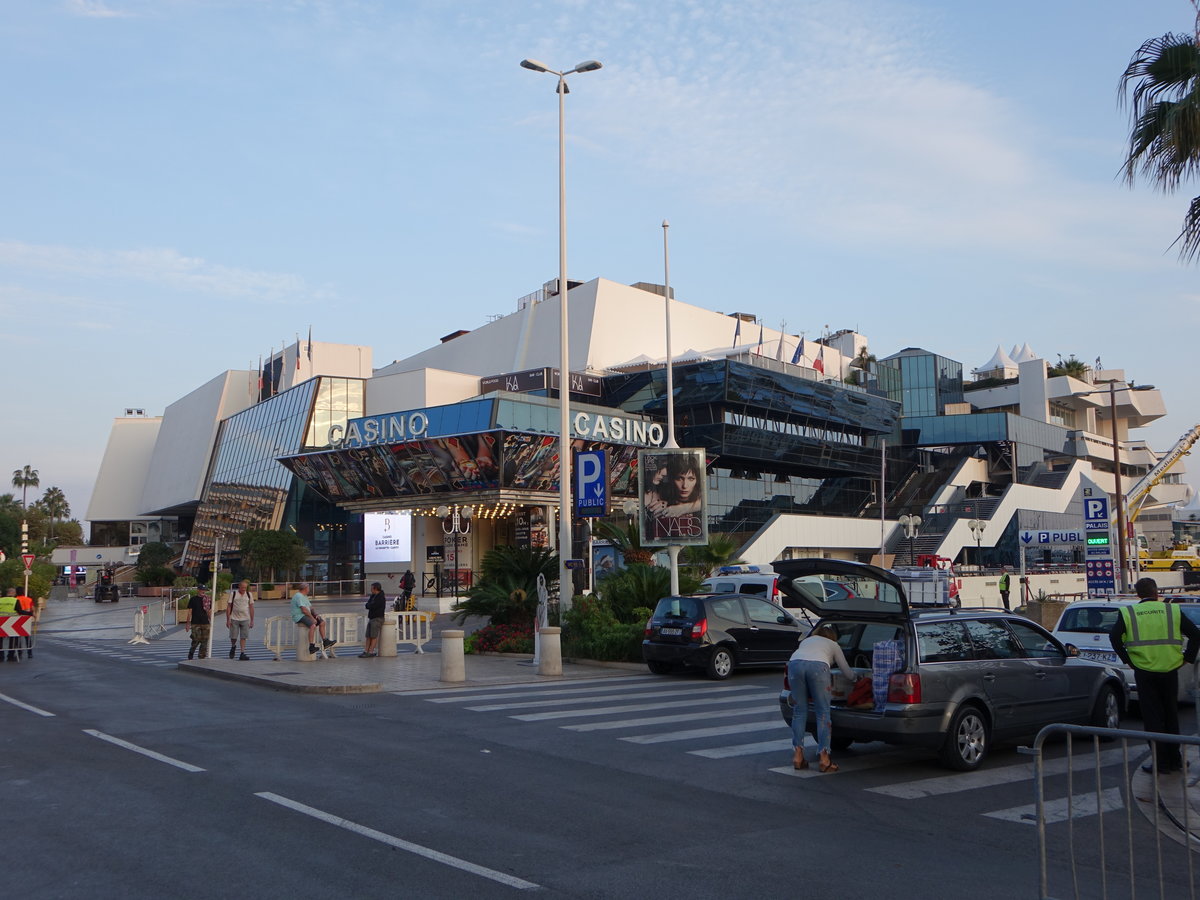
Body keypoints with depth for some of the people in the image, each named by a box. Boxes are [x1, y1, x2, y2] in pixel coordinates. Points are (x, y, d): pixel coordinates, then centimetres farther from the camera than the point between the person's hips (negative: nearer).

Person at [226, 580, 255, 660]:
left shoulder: (249, 595, 6)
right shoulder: (233, 594, -1)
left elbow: (251, 608, 9)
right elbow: (229, 607, 0)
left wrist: (252, 620, 6)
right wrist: (228, 619, -5)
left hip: (245, 619, 1)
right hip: (234, 619, -1)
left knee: (243, 637, -3)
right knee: (233, 637, 1)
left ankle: (242, 654, -2)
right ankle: (233, 647, 32)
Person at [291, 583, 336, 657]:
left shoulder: (304, 596, 18)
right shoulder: (298, 596, -16)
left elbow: (310, 607, 19)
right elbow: (304, 610, -23)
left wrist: (315, 615, 1)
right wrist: (312, 618, -19)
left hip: (306, 615, 11)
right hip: (299, 617, -11)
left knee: (322, 622, 5)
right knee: (313, 625, -33)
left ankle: (325, 642, 7)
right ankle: (311, 647, -35)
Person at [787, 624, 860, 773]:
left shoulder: (806, 640, 39)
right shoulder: (833, 645, 32)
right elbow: (848, 673, 33)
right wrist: (856, 678, 55)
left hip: (794, 664, 3)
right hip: (818, 666, -3)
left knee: (799, 711, 10)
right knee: (823, 712, 4)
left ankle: (797, 755, 5)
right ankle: (824, 758, -2)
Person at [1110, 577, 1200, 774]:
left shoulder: (1128, 613, 0)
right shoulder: (1172, 610, 4)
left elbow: (1114, 637, -10)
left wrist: (1127, 659, -1)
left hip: (1144, 671, -2)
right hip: (1169, 670, 2)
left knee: (1153, 719, 4)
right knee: (1171, 716, 16)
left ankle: (1161, 763, 3)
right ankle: (1174, 760, 23)